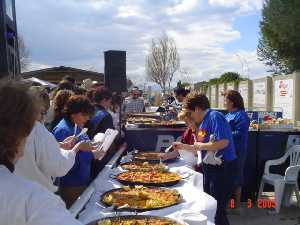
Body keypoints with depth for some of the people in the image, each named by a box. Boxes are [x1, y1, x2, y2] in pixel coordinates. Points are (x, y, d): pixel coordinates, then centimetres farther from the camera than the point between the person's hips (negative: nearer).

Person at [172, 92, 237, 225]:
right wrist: (183, 146, 17)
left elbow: (223, 142, -28)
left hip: (222, 169, -10)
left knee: (218, 210, 0)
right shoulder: (203, 122, 10)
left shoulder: (215, 117, -17)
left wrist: (201, 145, -16)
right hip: (210, 168, 10)